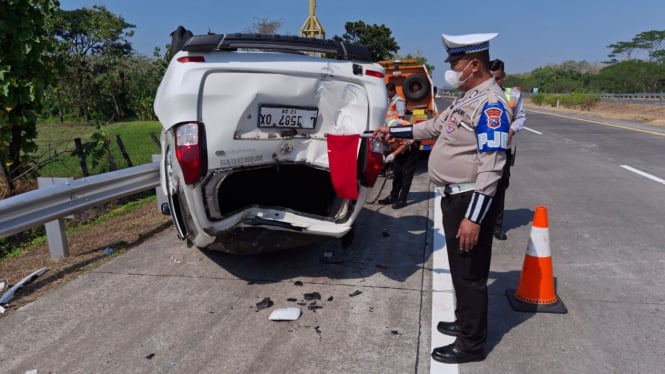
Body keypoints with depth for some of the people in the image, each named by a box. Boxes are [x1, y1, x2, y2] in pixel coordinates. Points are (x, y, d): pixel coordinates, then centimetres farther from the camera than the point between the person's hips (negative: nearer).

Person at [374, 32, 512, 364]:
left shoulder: (491, 103, -19)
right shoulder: (467, 97, 12)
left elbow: (490, 168, -25)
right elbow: (435, 126, 25)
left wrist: (474, 217, -27)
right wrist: (393, 131, 25)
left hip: (470, 201, -10)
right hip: (454, 197, 10)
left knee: (470, 274, 2)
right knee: (459, 269, 22)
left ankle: (471, 344, 17)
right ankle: (464, 322, 39)